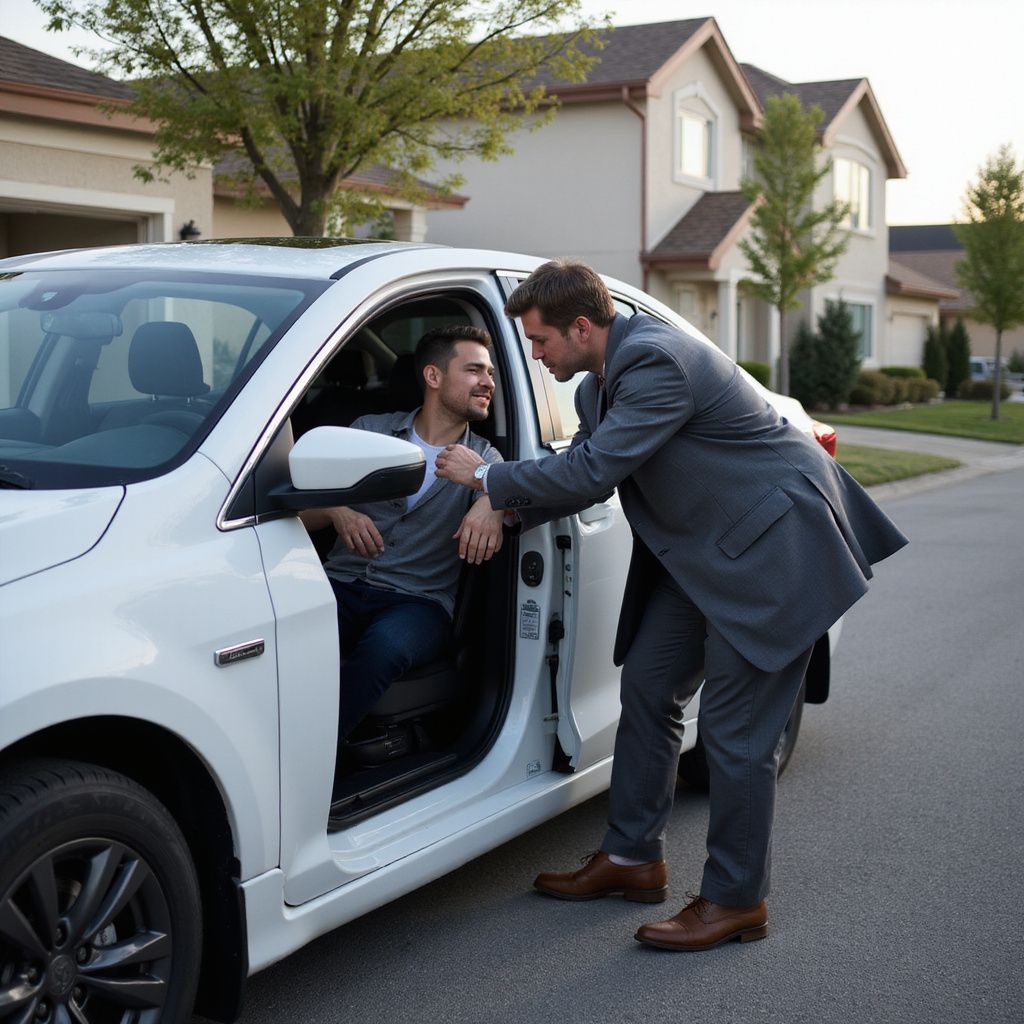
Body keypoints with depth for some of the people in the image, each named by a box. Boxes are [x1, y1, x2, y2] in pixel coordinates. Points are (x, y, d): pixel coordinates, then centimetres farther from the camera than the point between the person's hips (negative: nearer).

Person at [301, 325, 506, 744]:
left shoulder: (483, 458, 15)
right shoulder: (371, 430, 13)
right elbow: (305, 513, 11)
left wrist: (493, 502, -31)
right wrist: (336, 511, -12)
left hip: (418, 601, 0)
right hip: (342, 584, 1)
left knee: (385, 645, -37)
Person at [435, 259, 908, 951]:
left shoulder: (655, 361, -24)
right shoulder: (602, 382, 8)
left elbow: (591, 472, -26)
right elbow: (588, 472, 15)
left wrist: (485, 476, -14)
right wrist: (504, 509, -2)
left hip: (772, 541, -10)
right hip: (703, 549, 10)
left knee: (733, 727, -6)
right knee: (647, 686, 12)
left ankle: (737, 901, 8)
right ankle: (634, 857, 25)